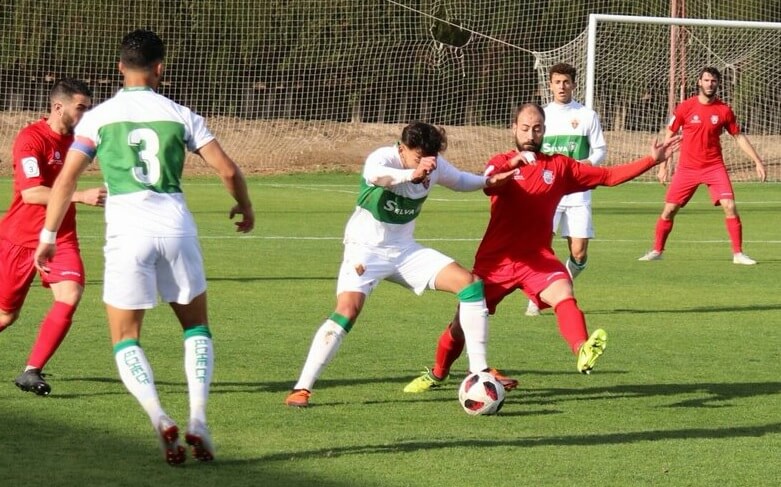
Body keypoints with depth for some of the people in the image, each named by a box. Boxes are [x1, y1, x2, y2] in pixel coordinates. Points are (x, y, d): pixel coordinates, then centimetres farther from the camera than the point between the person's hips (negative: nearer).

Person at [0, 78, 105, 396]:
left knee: (70, 296, -19)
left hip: (60, 238, 5)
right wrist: (81, 196, -34)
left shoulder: (74, 139, 6)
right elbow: (31, 193, -27)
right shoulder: (30, 139, -16)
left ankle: (31, 372, -15)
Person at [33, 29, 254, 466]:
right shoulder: (180, 115, 8)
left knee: (126, 340, 8)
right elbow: (228, 169, 7)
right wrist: (245, 208, 25)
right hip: (176, 224, 1)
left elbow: (66, 180, -1)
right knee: (197, 328, 19)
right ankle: (198, 422, 3)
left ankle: (161, 421, -14)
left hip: (127, 232, -1)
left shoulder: (99, 118, 6)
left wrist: (48, 236, 5)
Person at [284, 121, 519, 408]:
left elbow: (458, 181, 20)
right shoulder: (383, 158, -24)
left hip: (405, 251, 6)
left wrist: (488, 181, 3)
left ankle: (479, 370, 1)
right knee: (347, 310, -27)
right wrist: (412, 174, -69)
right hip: (366, 249, -6)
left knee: (469, 283, -7)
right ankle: (301, 389, -22)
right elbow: (375, 175, -51)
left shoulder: (436, 166, -5)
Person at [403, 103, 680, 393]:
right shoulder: (501, 163, -1)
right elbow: (488, 184, -25)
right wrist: (512, 165, -45)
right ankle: (437, 375, 33)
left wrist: (652, 160, -5)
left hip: (537, 258, 0)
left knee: (563, 293, -31)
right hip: (495, 259, 0)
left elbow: (609, 175, 5)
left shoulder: (559, 167, 6)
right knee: (462, 323, 5)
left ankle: (583, 353, -56)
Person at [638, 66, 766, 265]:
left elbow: (739, 137, 8)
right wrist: (663, 164, 4)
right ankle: (657, 251, 18)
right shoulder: (685, 107, -4)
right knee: (669, 210, 0)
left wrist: (758, 161, 4)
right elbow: (670, 135, 5)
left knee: (730, 206, -14)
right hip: (687, 169, 0)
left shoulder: (724, 110, -1)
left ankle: (738, 254, -6)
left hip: (714, 167, 0)